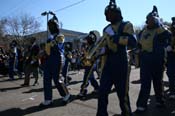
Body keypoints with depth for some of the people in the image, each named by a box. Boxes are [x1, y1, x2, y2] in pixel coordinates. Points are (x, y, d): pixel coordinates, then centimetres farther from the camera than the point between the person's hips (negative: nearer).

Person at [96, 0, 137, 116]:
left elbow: (133, 42, -17)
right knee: (102, 91, 5)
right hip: (108, 63, 6)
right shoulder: (106, 29, 16)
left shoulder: (126, 25, -1)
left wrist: (115, 37, -21)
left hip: (121, 62, -5)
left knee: (122, 92, 2)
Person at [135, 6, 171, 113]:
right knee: (145, 83, 2)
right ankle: (142, 105, 5)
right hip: (145, 60, 4)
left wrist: (158, 23, -24)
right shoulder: (143, 31, 10)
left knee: (158, 82, 12)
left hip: (157, 60, -4)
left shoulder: (161, 29, -6)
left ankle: (160, 100, 32)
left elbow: (168, 35, -29)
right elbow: (139, 44, 20)